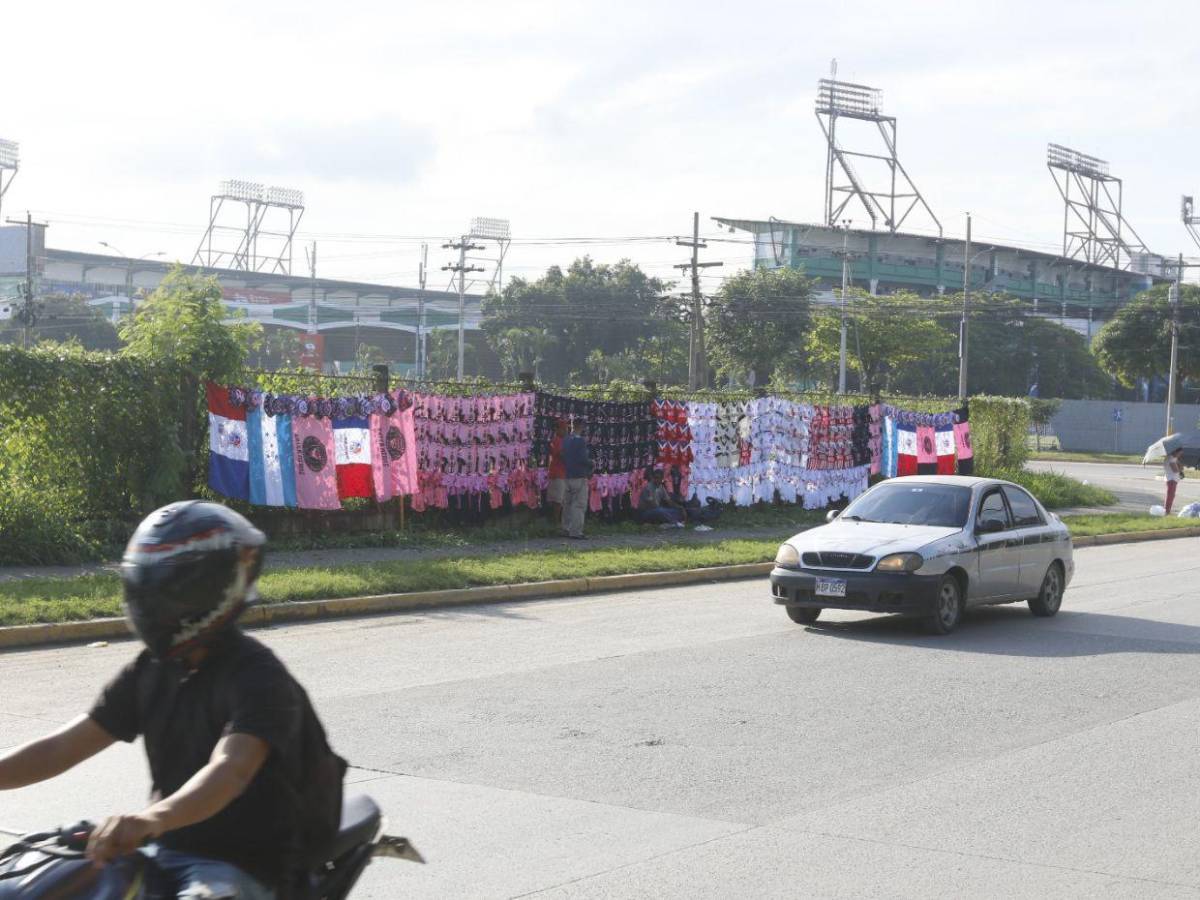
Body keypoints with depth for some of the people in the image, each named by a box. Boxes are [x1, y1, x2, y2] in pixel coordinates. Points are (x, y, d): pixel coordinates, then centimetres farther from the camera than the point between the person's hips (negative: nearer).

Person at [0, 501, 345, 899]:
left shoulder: (258, 677, -16)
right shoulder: (150, 671, 8)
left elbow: (231, 770, -33)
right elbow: (64, 747, 8)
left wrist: (153, 818, -50)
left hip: (245, 866, -7)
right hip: (165, 852, 8)